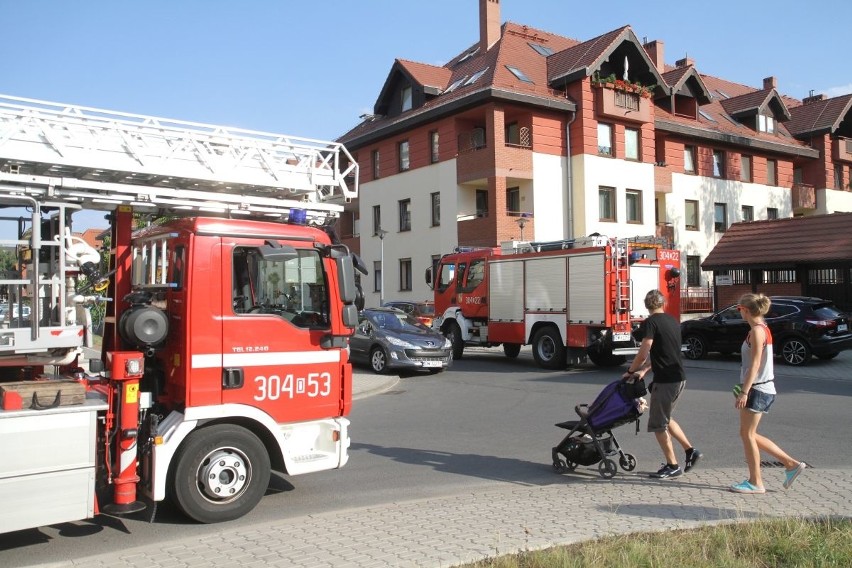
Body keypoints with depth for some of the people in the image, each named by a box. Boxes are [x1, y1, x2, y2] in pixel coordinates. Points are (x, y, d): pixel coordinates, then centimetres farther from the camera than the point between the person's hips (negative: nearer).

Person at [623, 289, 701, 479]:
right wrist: (643, 370, 14)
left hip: (665, 380, -8)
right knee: (665, 419, 24)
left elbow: (643, 354, -16)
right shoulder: (673, 322, 12)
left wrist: (630, 371, -1)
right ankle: (691, 451, 22)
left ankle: (673, 466, 10)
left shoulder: (650, 323, -12)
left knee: (658, 424, 4)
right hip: (679, 378, 8)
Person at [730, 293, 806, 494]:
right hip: (764, 389, 10)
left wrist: (744, 392, -22)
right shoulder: (763, 329, 14)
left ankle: (755, 483, 7)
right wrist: (745, 389, 23)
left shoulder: (756, 331, -15)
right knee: (749, 434, 14)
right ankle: (791, 464, 16)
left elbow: (755, 364, -20)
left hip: (756, 390, -10)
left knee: (747, 434, -1)